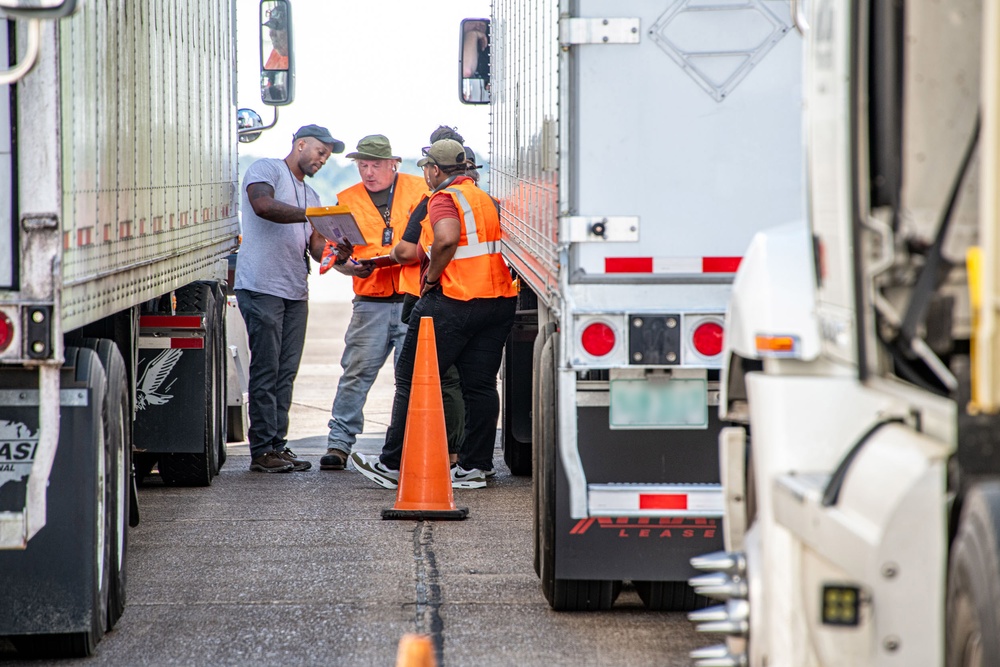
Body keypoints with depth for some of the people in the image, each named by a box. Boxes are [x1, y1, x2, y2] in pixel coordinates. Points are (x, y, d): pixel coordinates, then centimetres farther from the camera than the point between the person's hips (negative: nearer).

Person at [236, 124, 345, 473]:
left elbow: (316, 243, 16)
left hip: (296, 291, 8)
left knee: (286, 373, 6)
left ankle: (277, 444, 9)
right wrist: (312, 215, -23)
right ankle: (262, 450, -5)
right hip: (262, 287, -8)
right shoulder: (265, 170, 0)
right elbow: (263, 205, -20)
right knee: (266, 371, -7)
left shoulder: (310, 195, 24)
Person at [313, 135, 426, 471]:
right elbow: (333, 252, 13)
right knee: (356, 373, -4)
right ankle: (339, 442, -2)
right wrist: (348, 265, -8)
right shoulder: (347, 200, 11)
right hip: (371, 302, 1)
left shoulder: (419, 189, 6)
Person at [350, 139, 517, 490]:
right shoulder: (486, 199, 17)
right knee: (480, 385, 8)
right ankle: (474, 467, 6)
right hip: (499, 299, 8)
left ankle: (393, 465, 5)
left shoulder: (445, 198, -9)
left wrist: (431, 277, -15)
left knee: (411, 379, 2)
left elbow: (447, 238, -28)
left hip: (454, 300, -8)